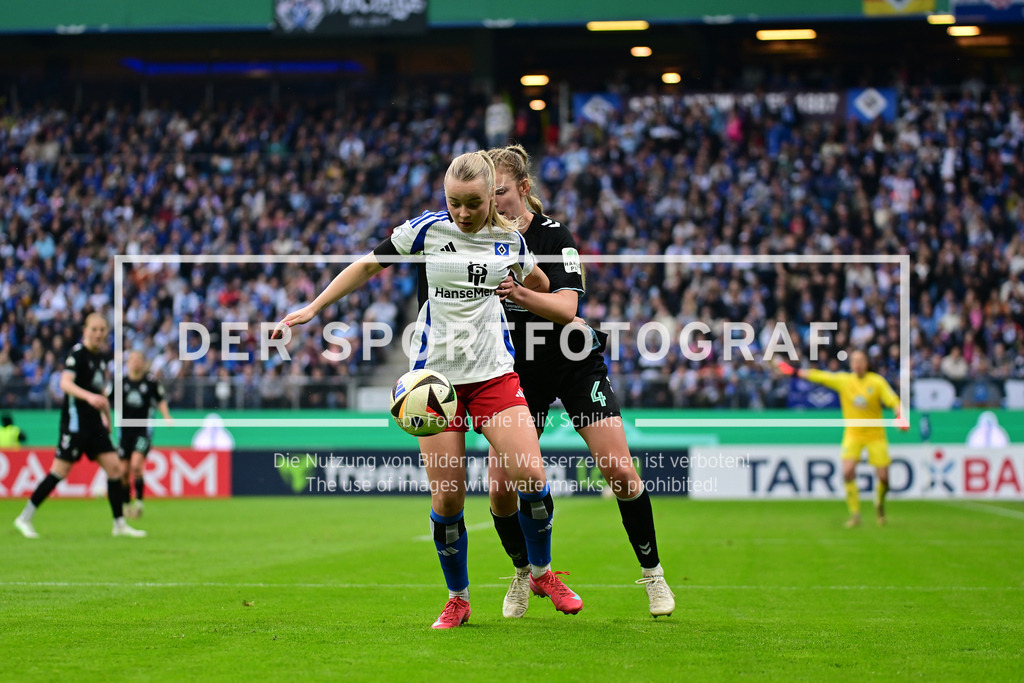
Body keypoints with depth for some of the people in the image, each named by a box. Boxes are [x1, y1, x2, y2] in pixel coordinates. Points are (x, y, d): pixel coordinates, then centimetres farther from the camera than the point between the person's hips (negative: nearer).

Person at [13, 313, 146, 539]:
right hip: (75, 420, -8)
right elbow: (65, 383, -28)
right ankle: (25, 518, 4)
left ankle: (120, 524, 7)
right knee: (60, 471, -7)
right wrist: (89, 397, -43)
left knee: (115, 468, 1)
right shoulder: (77, 354, -12)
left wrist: (107, 418, 30)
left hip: (94, 423, 8)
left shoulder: (100, 357, 13)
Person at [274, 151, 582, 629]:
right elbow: (368, 266, 6)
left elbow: (540, 287, 23)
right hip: (436, 374, -1)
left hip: (494, 373, 1)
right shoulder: (428, 228, -4)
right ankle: (458, 599, 15)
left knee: (531, 476, -14)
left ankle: (542, 572, 12)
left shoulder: (509, 238, 2)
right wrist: (312, 308, 3)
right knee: (447, 497, -5)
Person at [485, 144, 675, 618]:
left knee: (620, 473, -12)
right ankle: (524, 572, 19)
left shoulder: (554, 235, -15)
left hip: (576, 365, -3)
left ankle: (651, 571, 7)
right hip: (518, 371, 3)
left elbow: (567, 308, -28)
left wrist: (520, 293, -45)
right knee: (501, 489, -8)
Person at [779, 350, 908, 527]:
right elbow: (818, 376, -5)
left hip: (875, 434, -1)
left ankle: (880, 502, 31)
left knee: (883, 477, -4)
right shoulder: (843, 380, -2)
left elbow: (892, 400, -12)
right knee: (847, 471, -19)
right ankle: (855, 514, -9)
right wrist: (795, 372, -13)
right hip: (853, 433, 1)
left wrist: (900, 415, -30)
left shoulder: (877, 381, -7)